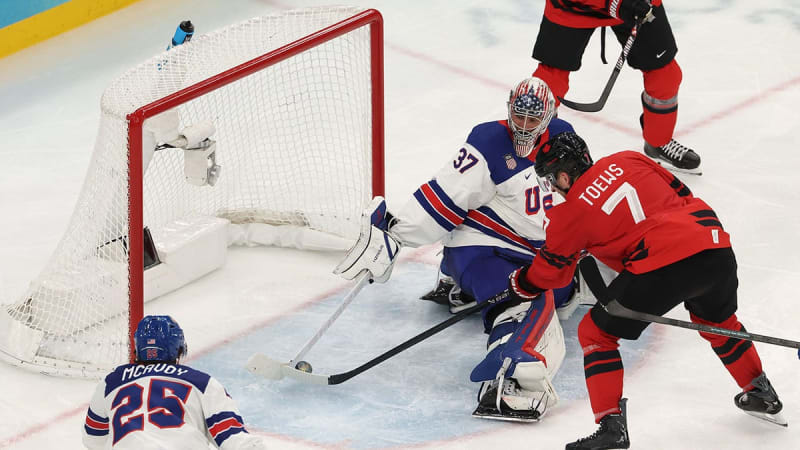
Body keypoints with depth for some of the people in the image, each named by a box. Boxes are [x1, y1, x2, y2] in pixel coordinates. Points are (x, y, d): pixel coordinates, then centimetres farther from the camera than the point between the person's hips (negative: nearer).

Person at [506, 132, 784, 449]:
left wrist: (518, 283, 41)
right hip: (715, 243, 6)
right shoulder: (628, 161, 18)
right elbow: (680, 194, 23)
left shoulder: (570, 215, 8)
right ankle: (762, 395, 48)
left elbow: (546, 275, 21)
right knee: (717, 318, 36)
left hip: (662, 267, -6)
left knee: (596, 333, 10)